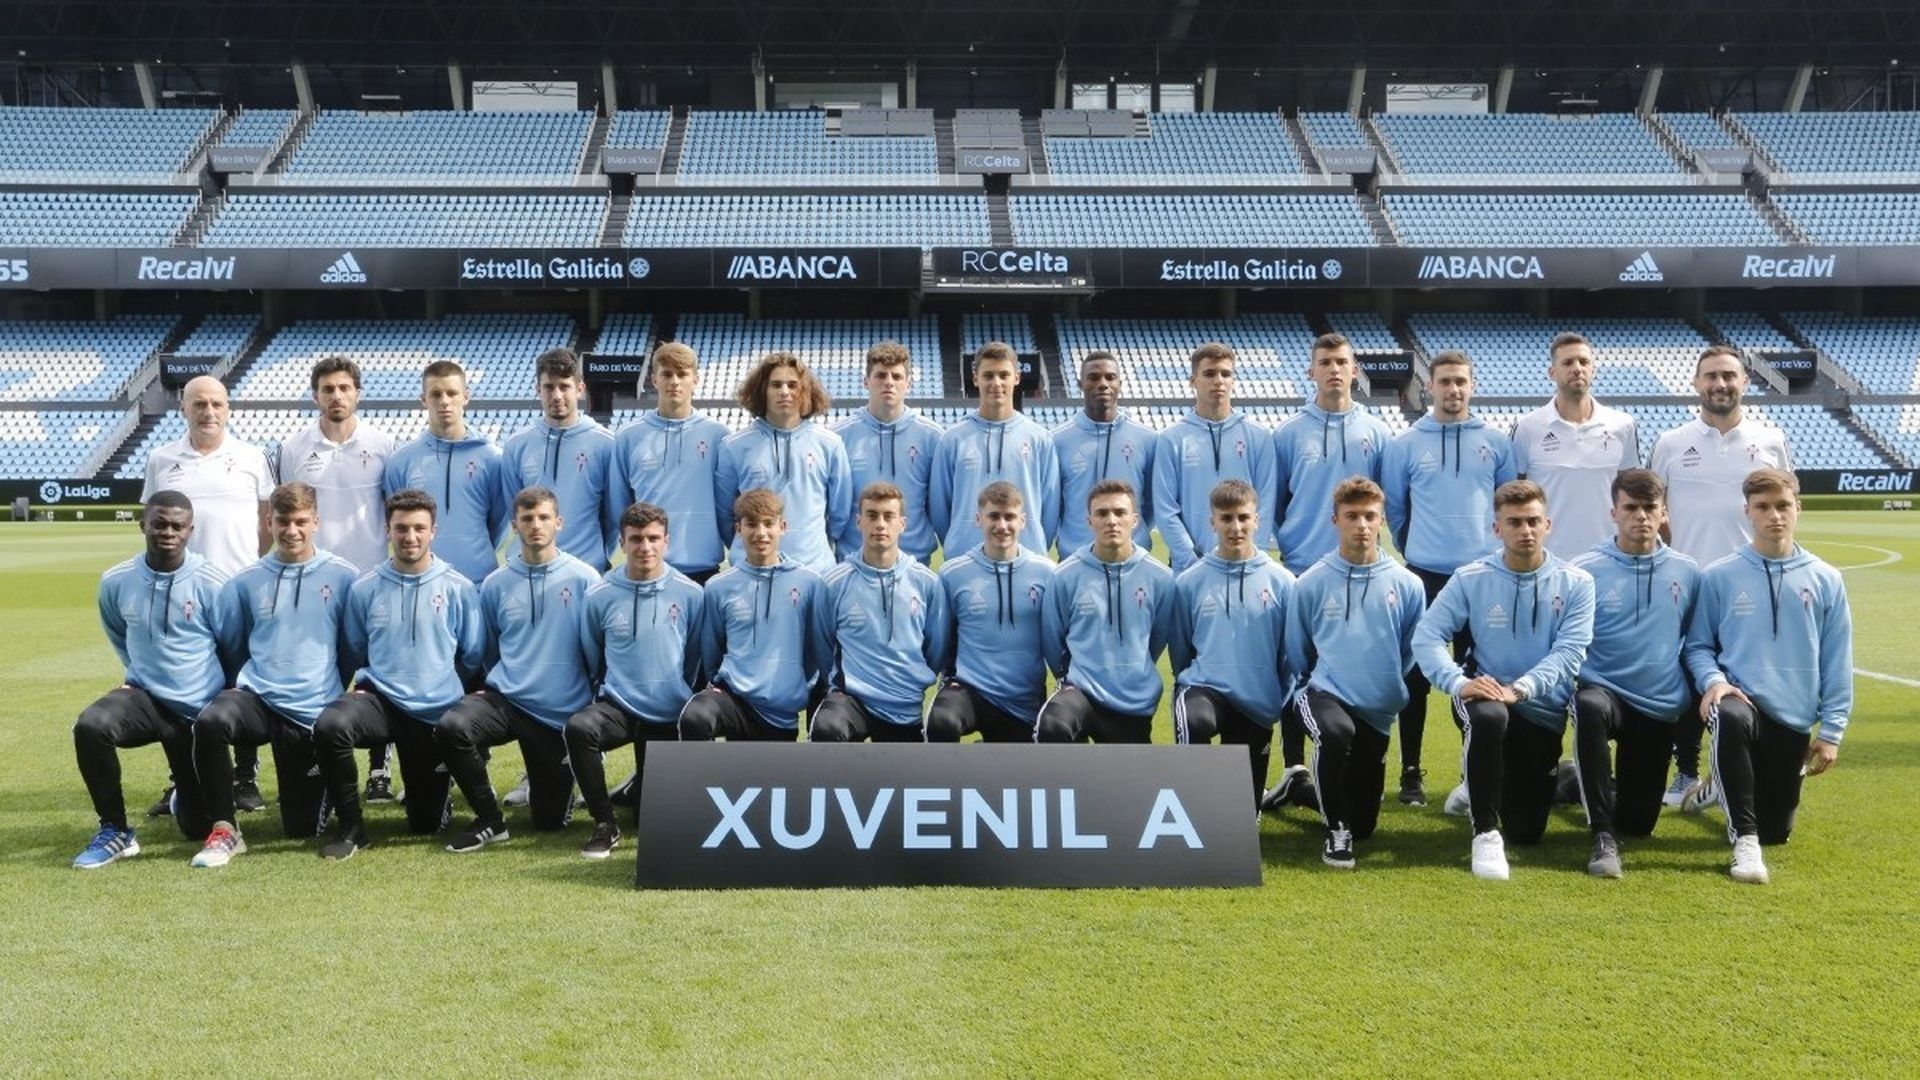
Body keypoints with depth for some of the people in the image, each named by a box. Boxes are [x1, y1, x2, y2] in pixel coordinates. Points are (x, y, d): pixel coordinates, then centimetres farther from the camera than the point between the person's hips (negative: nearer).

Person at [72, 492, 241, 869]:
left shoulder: (213, 583, -15)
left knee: (198, 827, 2)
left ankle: (186, 794, 41)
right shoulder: (116, 581, -6)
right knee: (91, 725, -34)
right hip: (145, 696, 2)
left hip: (200, 710, -2)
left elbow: (235, 649, -2)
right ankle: (115, 831, -15)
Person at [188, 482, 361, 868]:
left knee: (302, 827, 4)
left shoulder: (343, 576, -2)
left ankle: (314, 787, 41)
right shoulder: (247, 580, 4)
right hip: (257, 697, 1)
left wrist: (333, 685, 7)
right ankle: (224, 831, -19)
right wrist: (238, 682, 7)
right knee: (210, 721, -36)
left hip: (314, 712, -1)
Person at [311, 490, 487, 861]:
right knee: (330, 724, -35)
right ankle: (351, 826, -15)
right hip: (379, 698, 0)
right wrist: (369, 681, 3)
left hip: (436, 710, 0)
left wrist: (443, 683, 3)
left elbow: (474, 656, 6)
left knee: (426, 823, 5)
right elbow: (353, 652, 15)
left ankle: (436, 790, 45)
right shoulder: (364, 588, 2)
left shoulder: (458, 588, -2)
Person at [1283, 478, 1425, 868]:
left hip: (1379, 709, 3)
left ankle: (1316, 787, 44)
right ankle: (1336, 829, -17)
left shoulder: (1407, 585, -3)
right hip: (1325, 694, -3)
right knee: (1337, 732, -40)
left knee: (1364, 825, 10)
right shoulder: (1310, 584, -5)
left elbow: (1414, 652, 10)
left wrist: (1386, 682, 14)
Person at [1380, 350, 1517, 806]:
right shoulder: (1404, 445, 3)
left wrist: (1497, 546, 8)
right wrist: (1415, 548, 10)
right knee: (1416, 674, 1)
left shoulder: (1497, 442, 5)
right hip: (1424, 575, -1)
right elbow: (1394, 509, 11)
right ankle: (1411, 772, 9)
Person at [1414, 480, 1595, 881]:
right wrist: (1459, 682, -29)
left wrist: (1519, 689, -32)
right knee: (1489, 717, -41)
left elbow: (1569, 651, -15)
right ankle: (1486, 833, -26)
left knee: (1526, 831, 6)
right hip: (1485, 696, -2)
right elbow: (1426, 637, -10)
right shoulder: (1471, 579, -5)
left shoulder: (1575, 583, -4)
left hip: (1544, 713, 2)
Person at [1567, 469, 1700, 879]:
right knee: (1590, 707, -42)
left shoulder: (1688, 573, 2)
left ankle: (1595, 786, 44)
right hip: (1604, 691, -3)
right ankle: (1603, 836, -32)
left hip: (1660, 706, 3)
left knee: (1638, 822, 6)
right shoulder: (1585, 571, -8)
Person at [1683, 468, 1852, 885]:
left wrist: (1831, 730, 1)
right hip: (1740, 699, -2)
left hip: (1794, 718, 2)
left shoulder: (1825, 580, 2)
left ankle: (1730, 790, 43)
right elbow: (1698, 645, 5)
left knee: (1775, 830, 8)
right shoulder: (1718, 577, -2)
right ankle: (1744, 840, -29)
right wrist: (1713, 680, -16)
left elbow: (1837, 662, 4)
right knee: (1730, 718, -41)